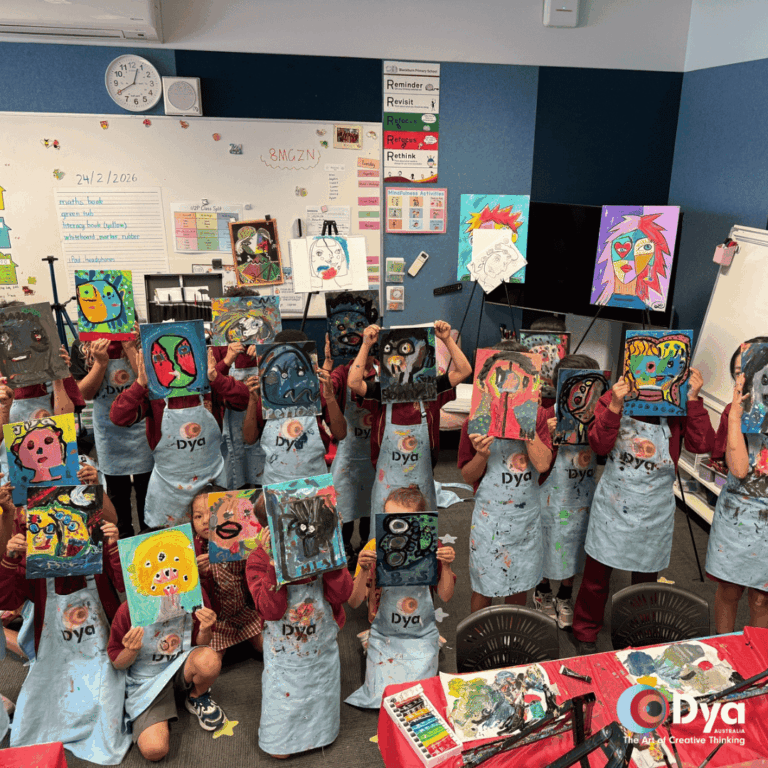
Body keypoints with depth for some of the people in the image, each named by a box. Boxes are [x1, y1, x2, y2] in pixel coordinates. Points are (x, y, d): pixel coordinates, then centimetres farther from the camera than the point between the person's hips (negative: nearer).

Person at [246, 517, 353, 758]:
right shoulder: (260, 559, -16)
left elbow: (342, 595, -21)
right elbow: (271, 611, -27)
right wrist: (274, 563, -35)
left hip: (323, 659, 2)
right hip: (283, 663, -1)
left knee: (323, 737, 20)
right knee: (279, 748, 10)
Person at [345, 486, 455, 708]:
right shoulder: (374, 548, -11)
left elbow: (446, 596, -4)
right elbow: (353, 602, -12)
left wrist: (446, 565, -19)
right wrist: (364, 570, -28)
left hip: (422, 637, 0)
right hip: (383, 635, 0)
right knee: (384, 696, -10)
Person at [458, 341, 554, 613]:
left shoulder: (537, 415, -2)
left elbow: (543, 464, -14)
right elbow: (468, 476, -4)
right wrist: (482, 455, -24)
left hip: (527, 515, 3)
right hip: (490, 516, -2)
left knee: (519, 584, 18)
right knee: (484, 585, 10)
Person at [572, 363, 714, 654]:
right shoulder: (612, 399, -6)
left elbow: (701, 444, -18)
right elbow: (600, 445, -16)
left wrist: (693, 400, -22)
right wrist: (615, 405, -27)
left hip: (655, 511, 1)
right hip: (613, 506, -1)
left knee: (646, 578, 16)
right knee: (597, 574, 9)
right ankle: (585, 634, 31)